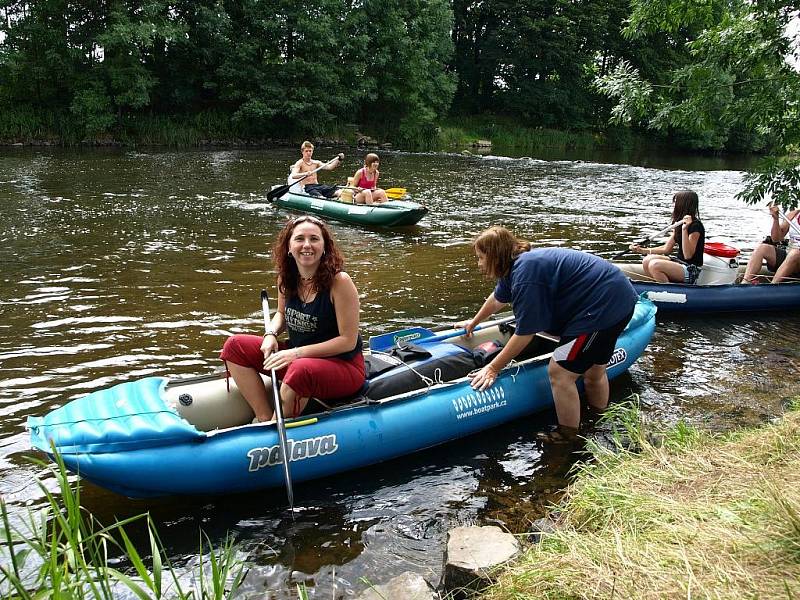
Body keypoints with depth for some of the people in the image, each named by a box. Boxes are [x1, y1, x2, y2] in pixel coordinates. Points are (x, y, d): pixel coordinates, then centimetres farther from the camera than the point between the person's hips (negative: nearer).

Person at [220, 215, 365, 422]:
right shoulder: (286, 278, -2)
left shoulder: (339, 282, -21)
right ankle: (264, 419, -8)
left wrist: (298, 352, -22)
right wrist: (271, 334, -5)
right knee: (234, 345, -4)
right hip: (296, 356, 7)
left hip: (343, 365, -7)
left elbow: (348, 341, -19)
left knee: (301, 369, -39)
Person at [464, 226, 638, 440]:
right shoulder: (516, 265, 8)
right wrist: (474, 323, 44)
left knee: (560, 373, -6)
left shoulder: (525, 275, -23)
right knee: (594, 369, 24)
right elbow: (497, 299, 28)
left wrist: (493, 368, -10)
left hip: (603, 307, -11)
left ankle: (568, 439, 8)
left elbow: (525, 334, -19)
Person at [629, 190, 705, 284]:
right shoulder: (679, 224, 12)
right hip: (680, 263, 9)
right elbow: (666, 249, 14)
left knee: (655, 265, -28)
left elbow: (688, 255, -23)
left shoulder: (696, 226, -16)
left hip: (692, 271, -9)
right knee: (647, 260, -10)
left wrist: (684, 229, -30)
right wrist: (643, 250, 5)